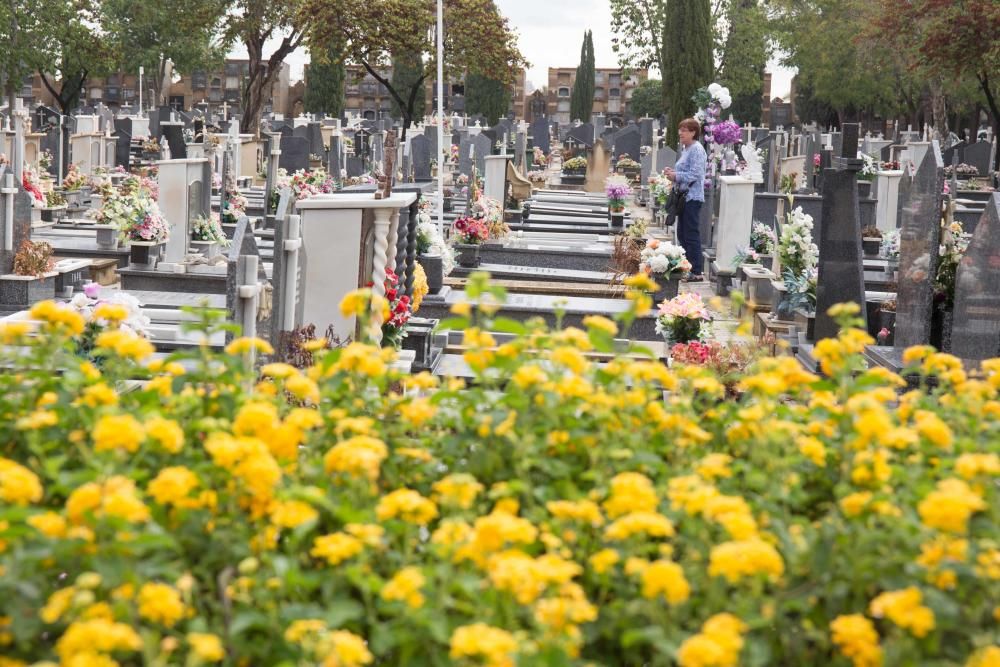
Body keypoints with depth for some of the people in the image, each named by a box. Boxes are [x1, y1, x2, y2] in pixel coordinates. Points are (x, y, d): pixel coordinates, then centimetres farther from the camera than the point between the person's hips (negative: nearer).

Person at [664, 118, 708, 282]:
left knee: (691, 234, -8)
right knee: (682, 233, 13)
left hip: (693, 197, -10)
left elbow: (695, 174, -21)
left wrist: (676, 176, -17)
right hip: (685, 196, 10)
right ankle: (688, 267, 20)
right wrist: (673, 173, 7)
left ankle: (697, 271, -4)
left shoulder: (697, 149, -14)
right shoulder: (685, 148, 16)